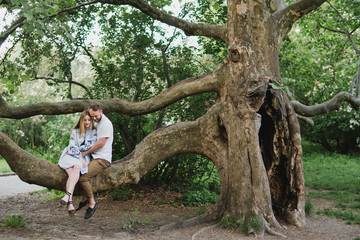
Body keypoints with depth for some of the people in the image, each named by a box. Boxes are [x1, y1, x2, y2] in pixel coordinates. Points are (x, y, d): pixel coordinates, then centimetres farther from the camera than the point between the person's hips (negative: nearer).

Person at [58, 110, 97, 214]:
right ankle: (70, 202, -42)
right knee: (71, 173, -31)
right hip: (70, 156, 0)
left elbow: (89, 146, 1)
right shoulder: (75, 131, 14)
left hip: (84, 157, 0)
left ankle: (67, 195, -49)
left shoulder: (93, 132, 14)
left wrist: (77, 149, -3)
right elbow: (72, 146, 1)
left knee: (77, 167, -36)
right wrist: (79, 157, -12)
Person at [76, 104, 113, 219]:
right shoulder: (96, 123, 16)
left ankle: (92, 203, -7)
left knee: (83, 177, -22)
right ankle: (84, 200, 20)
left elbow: (101, 143, -18)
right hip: (94, 157, 10)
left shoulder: (106, 124, -14)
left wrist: (86, 152, -10)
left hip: (102, 159, -10)